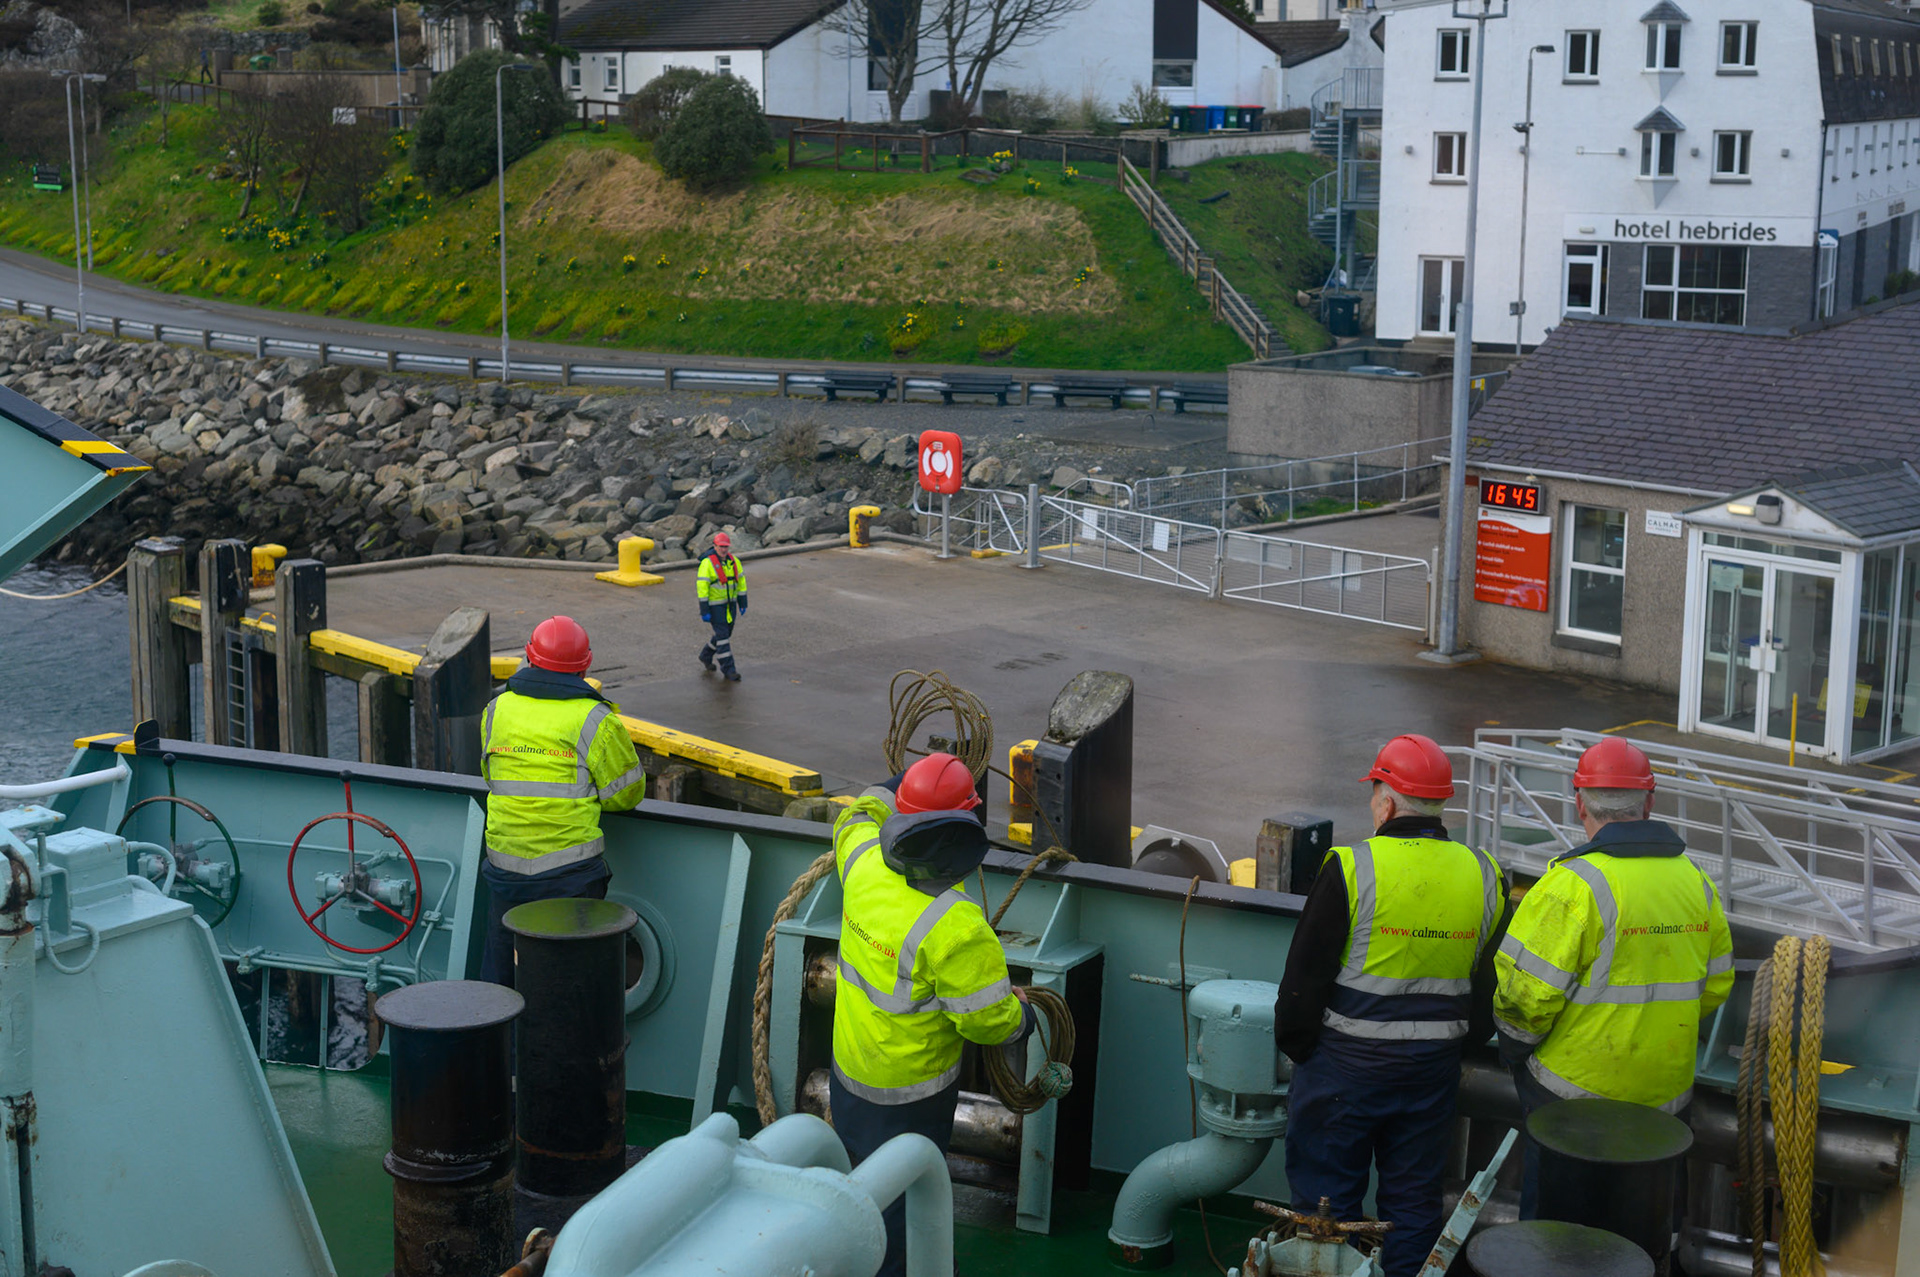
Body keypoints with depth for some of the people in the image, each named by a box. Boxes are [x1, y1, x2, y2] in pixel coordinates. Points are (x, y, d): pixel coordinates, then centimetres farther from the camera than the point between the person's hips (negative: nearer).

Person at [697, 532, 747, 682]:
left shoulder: (734, 561, 2)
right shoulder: (707, 563, -16)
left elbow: (741, 581, 10)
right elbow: (701, 587, -17)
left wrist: (743, 603, 8)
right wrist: (704, 611, -19)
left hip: (730, 604, 7)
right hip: (714, 605, -7)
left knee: (725, 634, 16)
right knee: (722, 636, -8)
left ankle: (706, 656, 39)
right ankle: (729, 670, -4)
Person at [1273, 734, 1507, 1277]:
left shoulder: (1351, 867, -15)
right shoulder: (1483, 875, 0)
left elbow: (1306, 974, -10)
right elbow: (1491, 984, 9)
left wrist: (1294, 1043, 3)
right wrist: (1468, 1039, 21)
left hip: (1346, 1064, -4)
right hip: (1433, 1069, 5)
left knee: (1327, 1196, 7)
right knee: (1414, 1199, 15)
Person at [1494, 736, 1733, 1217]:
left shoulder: (1575, 884, -19)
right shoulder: (1696, 881, 3)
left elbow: (1529, 991, -19)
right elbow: (1716, 983, 13)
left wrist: (1514, 1045, 0)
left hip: (1576, 1087, -6)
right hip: (1665, 1089, 6)